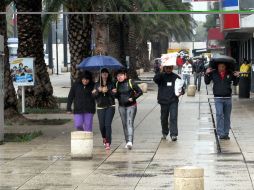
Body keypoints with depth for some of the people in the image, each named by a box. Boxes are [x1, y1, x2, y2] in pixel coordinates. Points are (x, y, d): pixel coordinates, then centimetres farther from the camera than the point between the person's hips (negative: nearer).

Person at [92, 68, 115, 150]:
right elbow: (93, 95, 4)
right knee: (102, 125, 2)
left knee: (108, 124, -13)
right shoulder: (97, 85, 10)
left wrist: (107, 91, -18)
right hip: (100, 107, 2)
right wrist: (98, 91, -14)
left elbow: (115, 94, -4)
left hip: (110, 106, -2)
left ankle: (108, 143, -12)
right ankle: (104, 138, 33)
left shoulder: (111, 84, 4)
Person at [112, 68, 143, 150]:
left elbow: (140, 92, -5)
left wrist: (133, 98, -16)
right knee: (124, 124, 8)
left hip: (131, 106, -6)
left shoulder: (130, 82, -9)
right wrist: (115, 93, -6)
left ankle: (130, 141, -25)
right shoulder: (117, 84, 7)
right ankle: (127, 142, 15)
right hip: (121, 107, 6)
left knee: (129, 123, -16)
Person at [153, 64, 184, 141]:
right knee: (164, 118, 11)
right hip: (164, 101, 1)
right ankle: (164, 133, 29)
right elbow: (155, 79, -20)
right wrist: (161, 72, -29)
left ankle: (174, 134, -14)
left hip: (173, 101, -1)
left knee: (173, 117, -12)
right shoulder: (161, 76, 2)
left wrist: (181, 92, -6)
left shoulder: (176, 77, 7)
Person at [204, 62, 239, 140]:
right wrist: (207, 74, -9)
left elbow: (235, 83, 10)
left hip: (228, 98, 2)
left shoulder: (230, 73, 1)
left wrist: (236, 77, -7)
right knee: (219, 115, -13)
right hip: (218, 98, -2)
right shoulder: (213, 73, -2)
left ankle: (226, 133, 14)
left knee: (227, 116, 7)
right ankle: (221, 133, -13)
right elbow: (207, 82, 6)